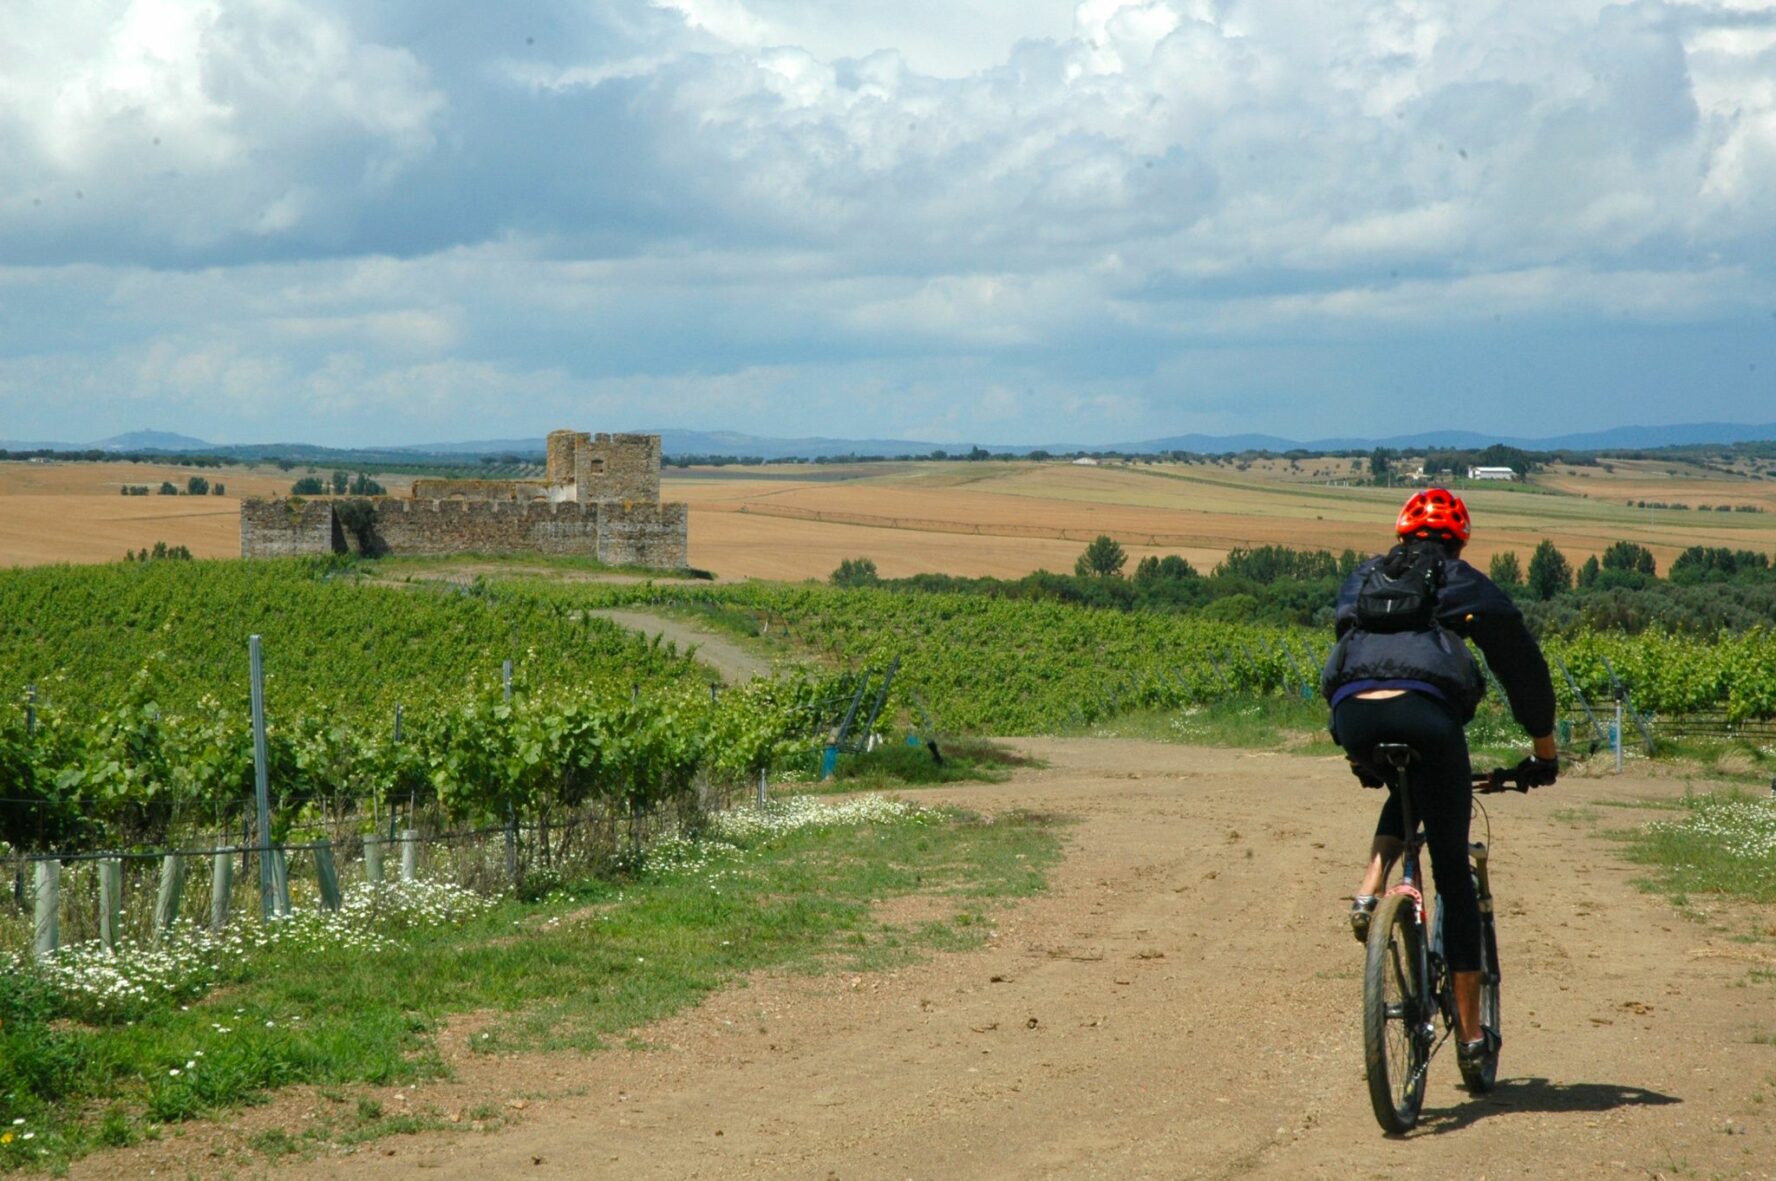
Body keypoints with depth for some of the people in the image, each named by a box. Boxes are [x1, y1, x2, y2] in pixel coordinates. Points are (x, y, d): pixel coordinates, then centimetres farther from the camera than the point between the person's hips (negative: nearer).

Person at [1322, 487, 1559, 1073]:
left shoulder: (1361, 579, 31)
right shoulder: (1464, 583, 21)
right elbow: (1520, 660, 21)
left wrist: (1358, 754, 50)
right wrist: (1545, 748, 31)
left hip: (1352, 712, 3)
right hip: (1426, 714, -3)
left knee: (1405, 794, 37)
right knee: (1453, 872, 10)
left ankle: (1370, 891, 8)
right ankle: (1472, 1030, 12)